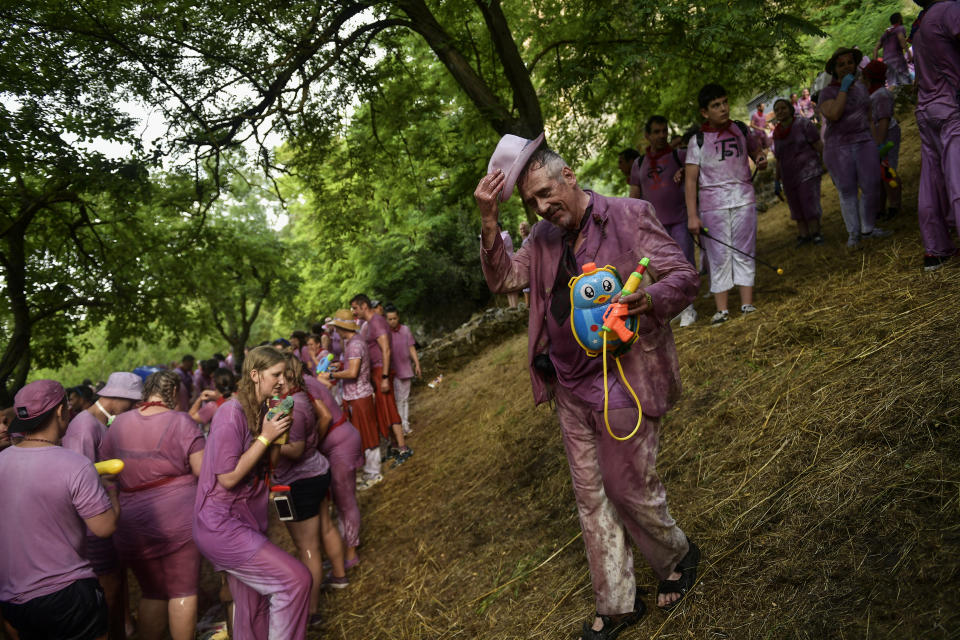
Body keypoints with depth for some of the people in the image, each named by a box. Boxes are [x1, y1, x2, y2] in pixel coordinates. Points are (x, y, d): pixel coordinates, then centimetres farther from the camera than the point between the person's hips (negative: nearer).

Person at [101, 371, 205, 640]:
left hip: (132, 526, 4)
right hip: (179, 521, -4)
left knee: (152, 593, 18)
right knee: (183, 592, 7)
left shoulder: (119, 423, 4)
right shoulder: (180, 422, -11)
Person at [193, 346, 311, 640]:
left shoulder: (261, 411, 6)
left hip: (247, 521, 9)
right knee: (295, 578, -14)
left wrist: (278, 432, -5)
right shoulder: (231, 413, -19)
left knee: (253, 608, 16)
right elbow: (228, 478, -21)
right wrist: (265, 437, -19)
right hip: (222, 526, -8)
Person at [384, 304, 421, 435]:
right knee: (395, 400, -3)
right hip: (391, 371, -4)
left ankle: (405, 426, 21)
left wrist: (417, 364, 5)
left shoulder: (405, 329, 2)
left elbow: (412, 348, 8)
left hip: (405, 369, 4)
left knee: (404, 399, 12)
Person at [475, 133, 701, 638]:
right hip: (571, 388, 6)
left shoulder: (629, 216, -7)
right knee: (590, 497, 12)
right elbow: (502, 279, 2)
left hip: (624, 380, -5)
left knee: (629, 487, 5)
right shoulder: (544, 237, 9)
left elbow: (685, 277, -8)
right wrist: (489, 222, -12)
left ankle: (677, 556, 37)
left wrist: (646, 299, -30)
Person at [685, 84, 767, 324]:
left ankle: (747, 304, 5)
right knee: (719, 256, -3)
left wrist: (761, 159, 0)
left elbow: (756, 150, 26)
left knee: (744, 253, 2)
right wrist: (692, 215, -10)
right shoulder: (698, 141, 0)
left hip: (743, 199, 3)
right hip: (712, 205, -3)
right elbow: (691, 180, -3)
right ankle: (721, 309, -2)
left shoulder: (741, 130, 10)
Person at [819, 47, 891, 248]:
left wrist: (877, 144, 14)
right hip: (838, 147, -4)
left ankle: (868, 228, 11)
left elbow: (869, 117, 18)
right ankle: (853, 233, 12)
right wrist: (843, 88, -16)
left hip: (863, 143, 4)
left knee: (872, 187, -5)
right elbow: (834, 114, -22)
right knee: (847, 192, 0)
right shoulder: (827, 92, -4)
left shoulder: (860, 88, 13)